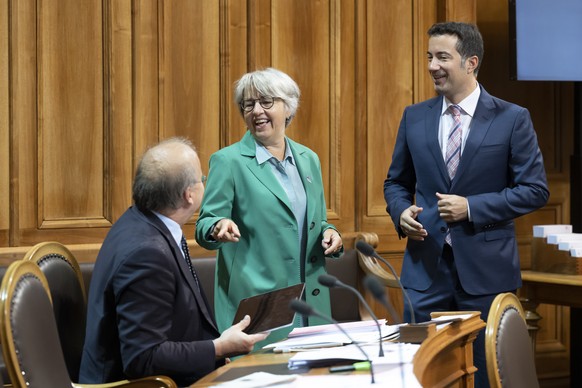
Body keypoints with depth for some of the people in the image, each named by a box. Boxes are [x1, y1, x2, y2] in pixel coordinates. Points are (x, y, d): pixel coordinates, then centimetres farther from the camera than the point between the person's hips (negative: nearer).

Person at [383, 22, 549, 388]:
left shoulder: (512, 119, -4)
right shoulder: (414, 117, 7)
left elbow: (535, 189, -6)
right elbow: (397, 182, 17)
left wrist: (472, 207, -15)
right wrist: (401, 211, -6)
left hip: (486, 268, -3)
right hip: (426, 265, 3)